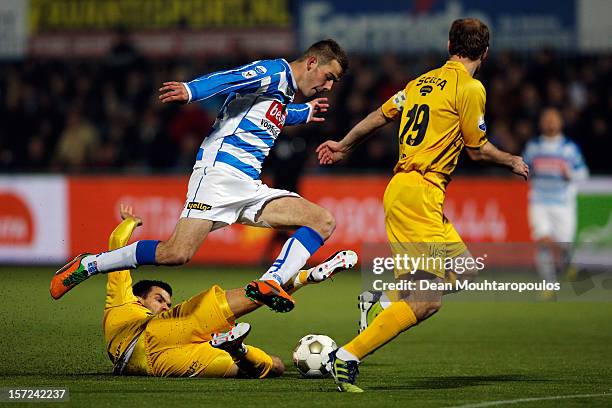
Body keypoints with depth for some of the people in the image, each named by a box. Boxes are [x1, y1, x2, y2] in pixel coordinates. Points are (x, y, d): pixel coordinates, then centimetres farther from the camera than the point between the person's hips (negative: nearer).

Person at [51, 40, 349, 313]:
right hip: (220, 171, -10)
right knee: (177, 254, -23)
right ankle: (87, 265, -6)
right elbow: (230, 78, -22)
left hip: (249, 188, 10)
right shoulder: (276, 71, -3)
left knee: (323, 221, -4)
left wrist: (305, 113, 59)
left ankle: (270, 283, -22)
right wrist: (190, 90, -39)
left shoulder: (287, 93, 25)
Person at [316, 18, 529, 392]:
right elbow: (478, 150, 0)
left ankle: (384, 305, 9)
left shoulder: (423, 82, 16)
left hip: (403, 189, 9)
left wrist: (343, 147, 39)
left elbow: (379, 116, 24)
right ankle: (348, 358, -16)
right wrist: (513, 162, 18)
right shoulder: (470, 88, -6)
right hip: (419, 194, -9)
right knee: (427, 301, -13)